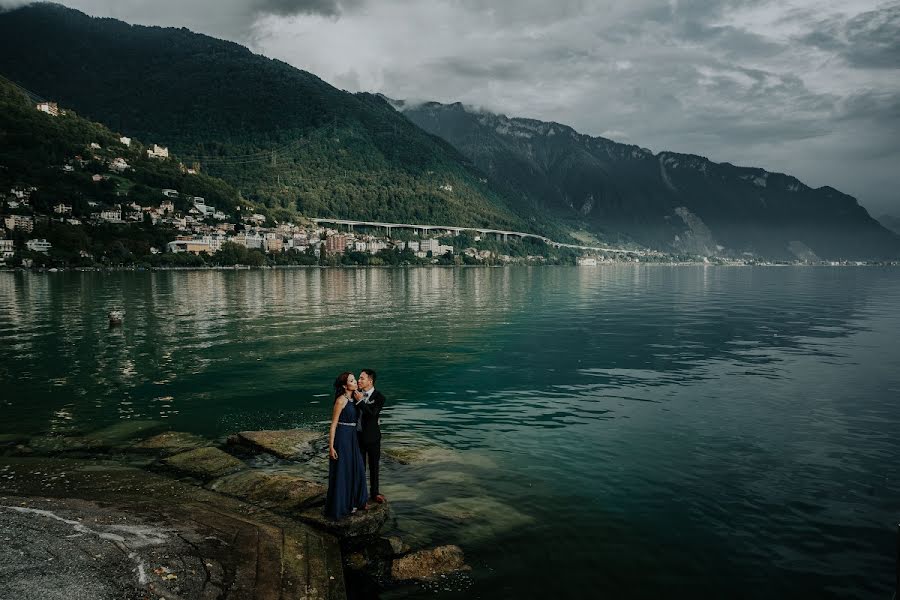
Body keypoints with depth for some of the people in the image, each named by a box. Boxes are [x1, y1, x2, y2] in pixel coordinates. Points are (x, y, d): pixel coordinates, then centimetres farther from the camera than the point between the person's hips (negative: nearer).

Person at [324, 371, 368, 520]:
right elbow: (333, 424, -15)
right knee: (341, 472, 3)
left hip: (352, 438, 8)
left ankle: (353, 502, 30)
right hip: (342, 437, -8)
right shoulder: (341, 400, -16)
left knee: (357, 470, 13)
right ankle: (339, 507, 17)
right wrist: (331, 447, -17)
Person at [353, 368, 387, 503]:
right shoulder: (357, 394, -1)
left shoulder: (379, 397, -13)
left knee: (374, 466, 11)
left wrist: (360, 401, -29)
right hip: (358, 435, 3)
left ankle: (374, 492, 27)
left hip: (372, 437, -3)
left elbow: (372, 414, -26)